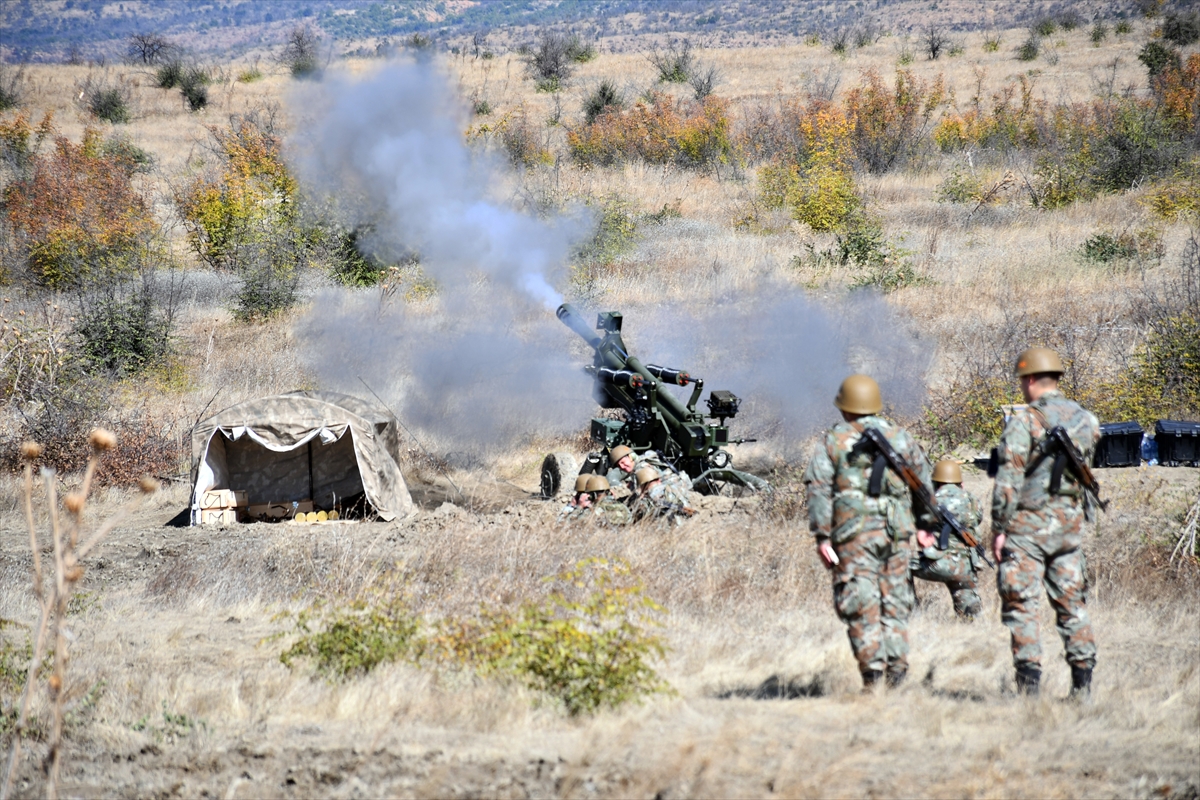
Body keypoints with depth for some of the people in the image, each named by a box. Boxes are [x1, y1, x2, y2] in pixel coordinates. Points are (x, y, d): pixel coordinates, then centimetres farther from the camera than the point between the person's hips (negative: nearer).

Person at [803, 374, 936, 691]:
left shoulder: (832, 442, 3)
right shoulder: (901, 438, 12)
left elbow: (818, 489, -3)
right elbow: (923, 482, 17)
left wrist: (822, 536, -4)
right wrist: (925, 525, 24)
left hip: (854, 534, -3)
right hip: (897, 532, 3)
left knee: (861, 605, -3)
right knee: (895, 602, 10)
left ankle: (872, 671, -12)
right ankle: (897, 670, 5)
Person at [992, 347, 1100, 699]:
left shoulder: (1024, 419, -10)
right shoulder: (1086, 420, 7)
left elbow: (1008, 479, -13)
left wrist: (999, 528, -10)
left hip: (1027, 524, -5)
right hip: (1070, 524, 5)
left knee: (1021, 605, -2)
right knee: (1072, 604, 11)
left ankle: (1029, 680, -9)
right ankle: (1083, 680, 7)